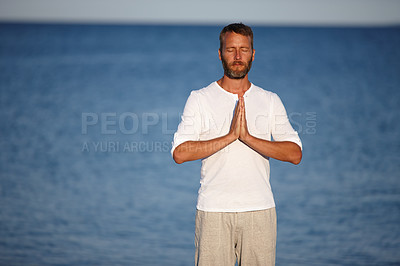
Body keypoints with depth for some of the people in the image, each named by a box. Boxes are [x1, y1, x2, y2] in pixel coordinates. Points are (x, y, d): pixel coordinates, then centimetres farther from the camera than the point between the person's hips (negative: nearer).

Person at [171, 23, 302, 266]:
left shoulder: (270, 101, 8)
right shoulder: (200, 99, 3)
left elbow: (295, 154, -2)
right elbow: (180, 153, -8)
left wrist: (248, 137, -14)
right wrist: (230, 136, -15)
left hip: (259, 209, 1)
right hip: (213, 209, -1)